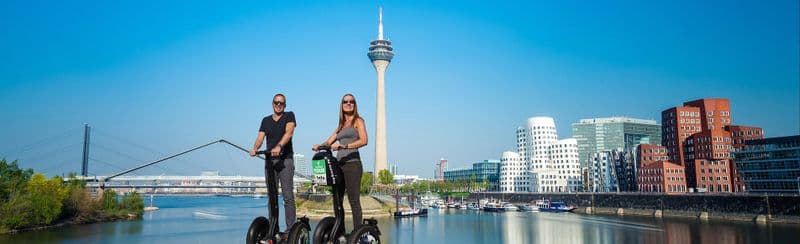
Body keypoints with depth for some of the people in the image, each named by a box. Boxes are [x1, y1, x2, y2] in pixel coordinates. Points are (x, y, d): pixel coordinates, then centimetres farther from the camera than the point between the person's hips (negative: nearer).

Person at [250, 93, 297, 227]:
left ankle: (290, 228, -8)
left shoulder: (289, 116, 4)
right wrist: (254, 149, -17)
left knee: (288, 196, -9)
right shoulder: (266, 120, 17)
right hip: (269, 160, 5)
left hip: (285, 160, -4)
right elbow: (260, 137, 5)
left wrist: (279, 146, -30)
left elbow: (289, 133, -12)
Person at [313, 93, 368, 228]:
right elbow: (329, 142, 15)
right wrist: (320, 146, -6)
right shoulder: (341, 125, 21)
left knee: (354, 200, -9)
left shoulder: (358, 121, 3)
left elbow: (364, 140, -13)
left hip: (352, 163, -7)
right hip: (339, 164, 7)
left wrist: (344, 146, -22)